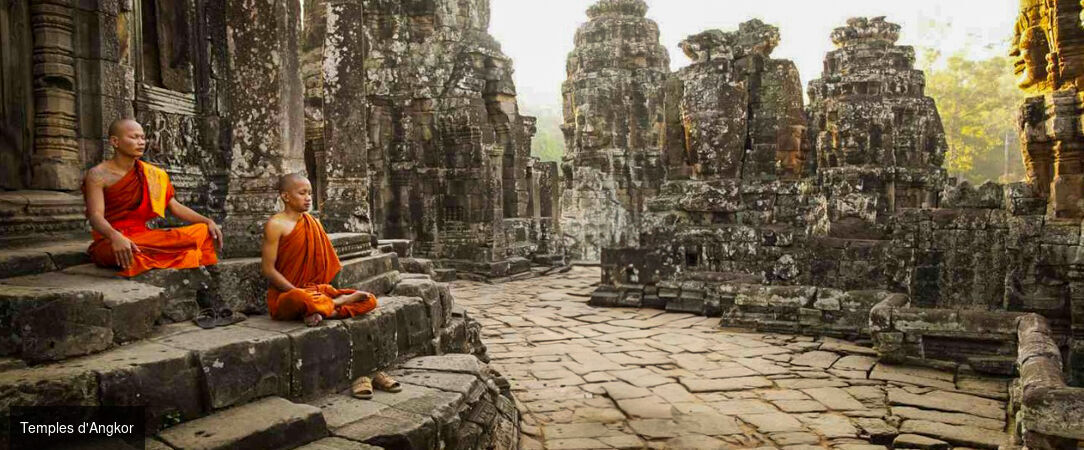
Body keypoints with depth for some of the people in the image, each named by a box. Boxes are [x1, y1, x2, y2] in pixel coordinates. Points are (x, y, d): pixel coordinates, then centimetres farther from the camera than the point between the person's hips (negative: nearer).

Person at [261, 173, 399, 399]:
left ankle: (323, 311, -23)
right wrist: (299, 292, -18)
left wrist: (325, 290, -1)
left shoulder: (313, 223, 13)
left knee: (369, 300, -9)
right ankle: (339, 302, -14)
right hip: (285, 296, -5)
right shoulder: (276, 225, -5)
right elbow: (267, 269, -12)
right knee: (304, 300, -41)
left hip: (315, 290, 6)